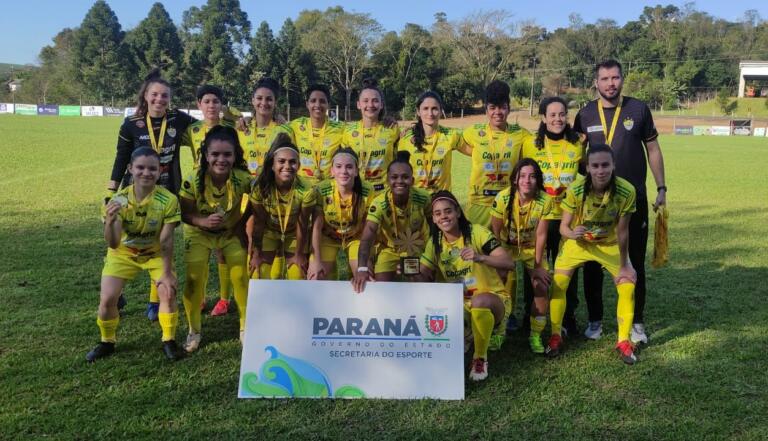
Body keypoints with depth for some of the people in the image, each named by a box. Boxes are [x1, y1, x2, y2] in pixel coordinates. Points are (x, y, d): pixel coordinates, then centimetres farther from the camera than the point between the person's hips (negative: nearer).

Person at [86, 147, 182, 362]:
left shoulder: (168, 200, -28)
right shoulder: (119, 200, -25)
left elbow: (166, 240, -21)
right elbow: (113, 244, -31)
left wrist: (166, 273, -21)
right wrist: (110, 222, -50)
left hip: (155, 253, -1)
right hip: (123, 252, 1)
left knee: (168, 292, -19)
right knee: (107, 298, -9)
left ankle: (169, 341, 4)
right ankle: (107, 342, 19)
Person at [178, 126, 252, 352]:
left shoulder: (243, 179, -28)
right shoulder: (193, 180, -30)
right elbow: (184, 213, -19)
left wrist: (242, 225, -15)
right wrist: (203, 221, -38)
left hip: (232, 232, 1)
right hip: (199, 233, 0)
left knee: (241, 277, -4)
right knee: (194, 280, -5)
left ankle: (246, 327, 18)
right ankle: (194, 330, 19)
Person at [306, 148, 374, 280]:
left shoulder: (367, 191, -25)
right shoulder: (321, 191, -25)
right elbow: (316, 228, -18)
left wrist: (367, 262, -19)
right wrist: (316, 261, -18)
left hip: (356, 238, 0)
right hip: (327, 238, 0)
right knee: (316, 279, -9)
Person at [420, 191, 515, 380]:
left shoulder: (476, 232, -11)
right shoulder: (434, 242, 3)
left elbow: (509, 263, -20)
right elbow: (423, 277, -1)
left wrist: (481, 257, -38)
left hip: (491, 299, -3)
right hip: (459, 304, 3)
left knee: (480, 301, -38)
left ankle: (481, 358, -12)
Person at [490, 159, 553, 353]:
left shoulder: (545, 200, -21)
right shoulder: (503, 198, -24)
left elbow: (541, 235, -14)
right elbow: (495, 233, -14)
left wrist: (538, 266, -11)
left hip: (532, 248, 1)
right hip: (506, 247, -1)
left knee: (542, 287, -14)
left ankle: (535, 335, 6)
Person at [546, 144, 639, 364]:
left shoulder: (626, 191, -29)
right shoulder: (576, 189, -30)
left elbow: (622, 230, -19)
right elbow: (563, 226, -22)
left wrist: (624, 264, -13)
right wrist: (571, 233, -46)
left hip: (610, 244, 1)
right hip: (578, 242, 0)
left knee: (628, 285, -10)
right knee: (558, 283, -11)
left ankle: (624, 341, 9)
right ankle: (555, 336, 8)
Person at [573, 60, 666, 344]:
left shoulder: (638, 110, 1)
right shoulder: (585, 115, 2)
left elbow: (653, 149, 7)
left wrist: (661, 188, 3)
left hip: (634, 199, -1)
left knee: (635, 263, 6)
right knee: (592, 263, 6)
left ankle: (636, 322, 19)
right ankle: (595, 319, 22)